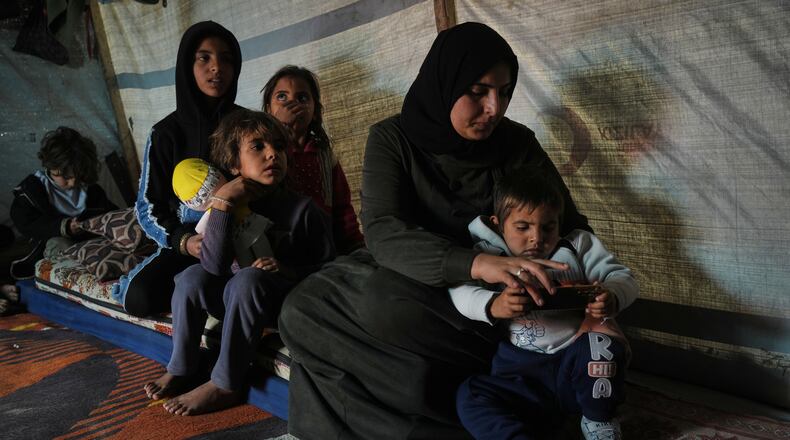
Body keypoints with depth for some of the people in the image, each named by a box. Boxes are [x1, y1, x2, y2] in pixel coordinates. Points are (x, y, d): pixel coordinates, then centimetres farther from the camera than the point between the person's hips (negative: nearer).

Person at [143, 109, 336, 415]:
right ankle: (180, 369, -1)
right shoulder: (235, 204, -5)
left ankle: (225, 385, -24)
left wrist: (288, 270, -23)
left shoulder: (302, 209, -12)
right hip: (236, 299, 4)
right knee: (193, 276, -16)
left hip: (281, 303, -4)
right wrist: (221, 203, -26)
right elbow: (214, 266, -20)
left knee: (249, 277, -32)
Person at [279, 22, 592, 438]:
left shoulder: (517, 145, -5)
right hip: (409, 279, 1)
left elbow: (572, 227, 0)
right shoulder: (392, 138, -11)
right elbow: (382, 232, -26)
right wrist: (475, 263, -44)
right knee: (305, 309, -25)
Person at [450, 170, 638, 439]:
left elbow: (624, 279, 4)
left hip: (579, 365, 1)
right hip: (523, 374, 0)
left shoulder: (578, 245, 8)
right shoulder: (489, 256, 3)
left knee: (601, 335, -29)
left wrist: (611, 298, -22)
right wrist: (493, 305, -35)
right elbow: (460, 291, -12)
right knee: (469, 397, -23)